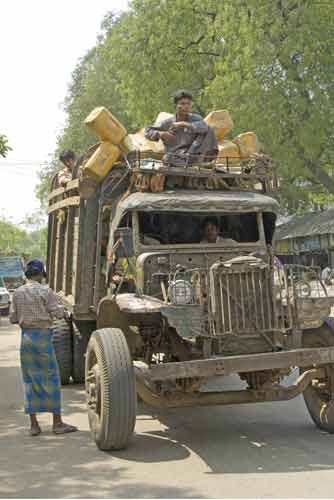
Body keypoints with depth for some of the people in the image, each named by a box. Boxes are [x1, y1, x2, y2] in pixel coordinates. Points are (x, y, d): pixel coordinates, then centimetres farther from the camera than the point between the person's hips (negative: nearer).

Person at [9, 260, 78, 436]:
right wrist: (59, 306, 13)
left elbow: (13, 318, 6)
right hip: (42, 337, -5)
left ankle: (34, 424, 10)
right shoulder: (45, 291, -9)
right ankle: (57, 423, 6)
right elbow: (58, 313, -9)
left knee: (30, 381, 10)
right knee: (51, 380, 3)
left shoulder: (18, 293, 5)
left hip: (26, 337, 5)